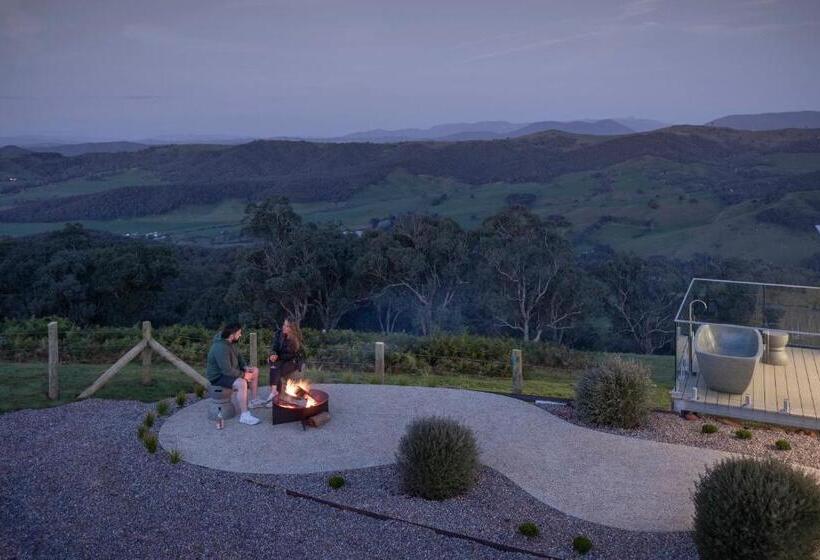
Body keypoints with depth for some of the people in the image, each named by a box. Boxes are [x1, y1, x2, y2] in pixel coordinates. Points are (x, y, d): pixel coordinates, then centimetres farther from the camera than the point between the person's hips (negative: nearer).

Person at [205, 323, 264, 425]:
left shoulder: (230, 342, -1)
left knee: (255, 371, 10)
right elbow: (227, 370, -34)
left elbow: (238, 356, 16)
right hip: (218, 377, -10)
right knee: (241, 383, -35)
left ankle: (254, 401, 20)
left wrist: (245, 367, -1)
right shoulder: (221, 348, -32)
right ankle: (244, 416, -29)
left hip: (229, 371, 10)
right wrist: (243, 375, -22)